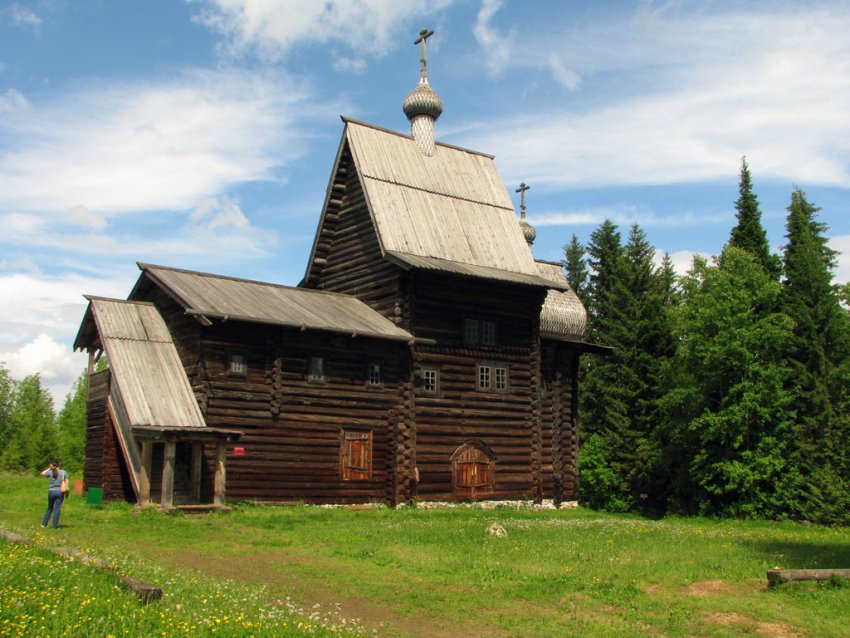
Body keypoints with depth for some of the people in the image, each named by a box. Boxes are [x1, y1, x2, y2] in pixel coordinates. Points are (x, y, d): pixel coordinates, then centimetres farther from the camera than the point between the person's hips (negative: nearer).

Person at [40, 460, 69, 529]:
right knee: (57, 509, 2)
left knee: (49, 508, 17)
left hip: (51, 492, 1)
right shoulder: (63, 472, -3)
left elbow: (42, 474, 16)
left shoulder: (50, 472, -3)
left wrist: (48, 468, 18)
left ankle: (44, 524, 20)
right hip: (60, 492, -1)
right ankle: (54, 525, 2)